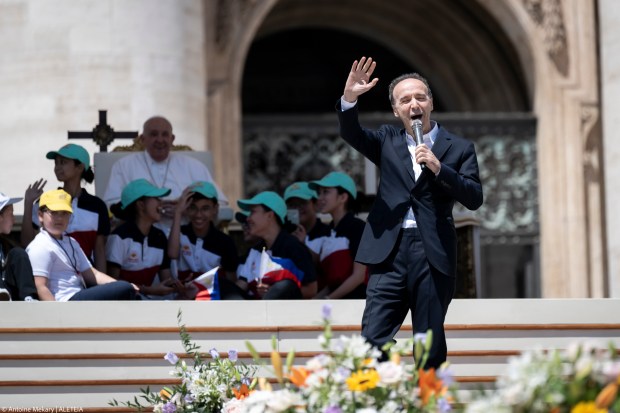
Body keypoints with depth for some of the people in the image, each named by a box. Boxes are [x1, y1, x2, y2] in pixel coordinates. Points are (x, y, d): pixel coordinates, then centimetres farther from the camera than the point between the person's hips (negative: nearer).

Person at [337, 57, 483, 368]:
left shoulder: (458, 149, 9)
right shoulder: (388, 141, 16)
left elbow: (474, 199, -1)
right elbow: (351, 133, -2)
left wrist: (438, 168, -13)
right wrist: (349, 98, -20)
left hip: (433, 254, -1)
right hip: (390, 251, 1)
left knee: (431, 346, 2)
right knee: (373, 340, -7)